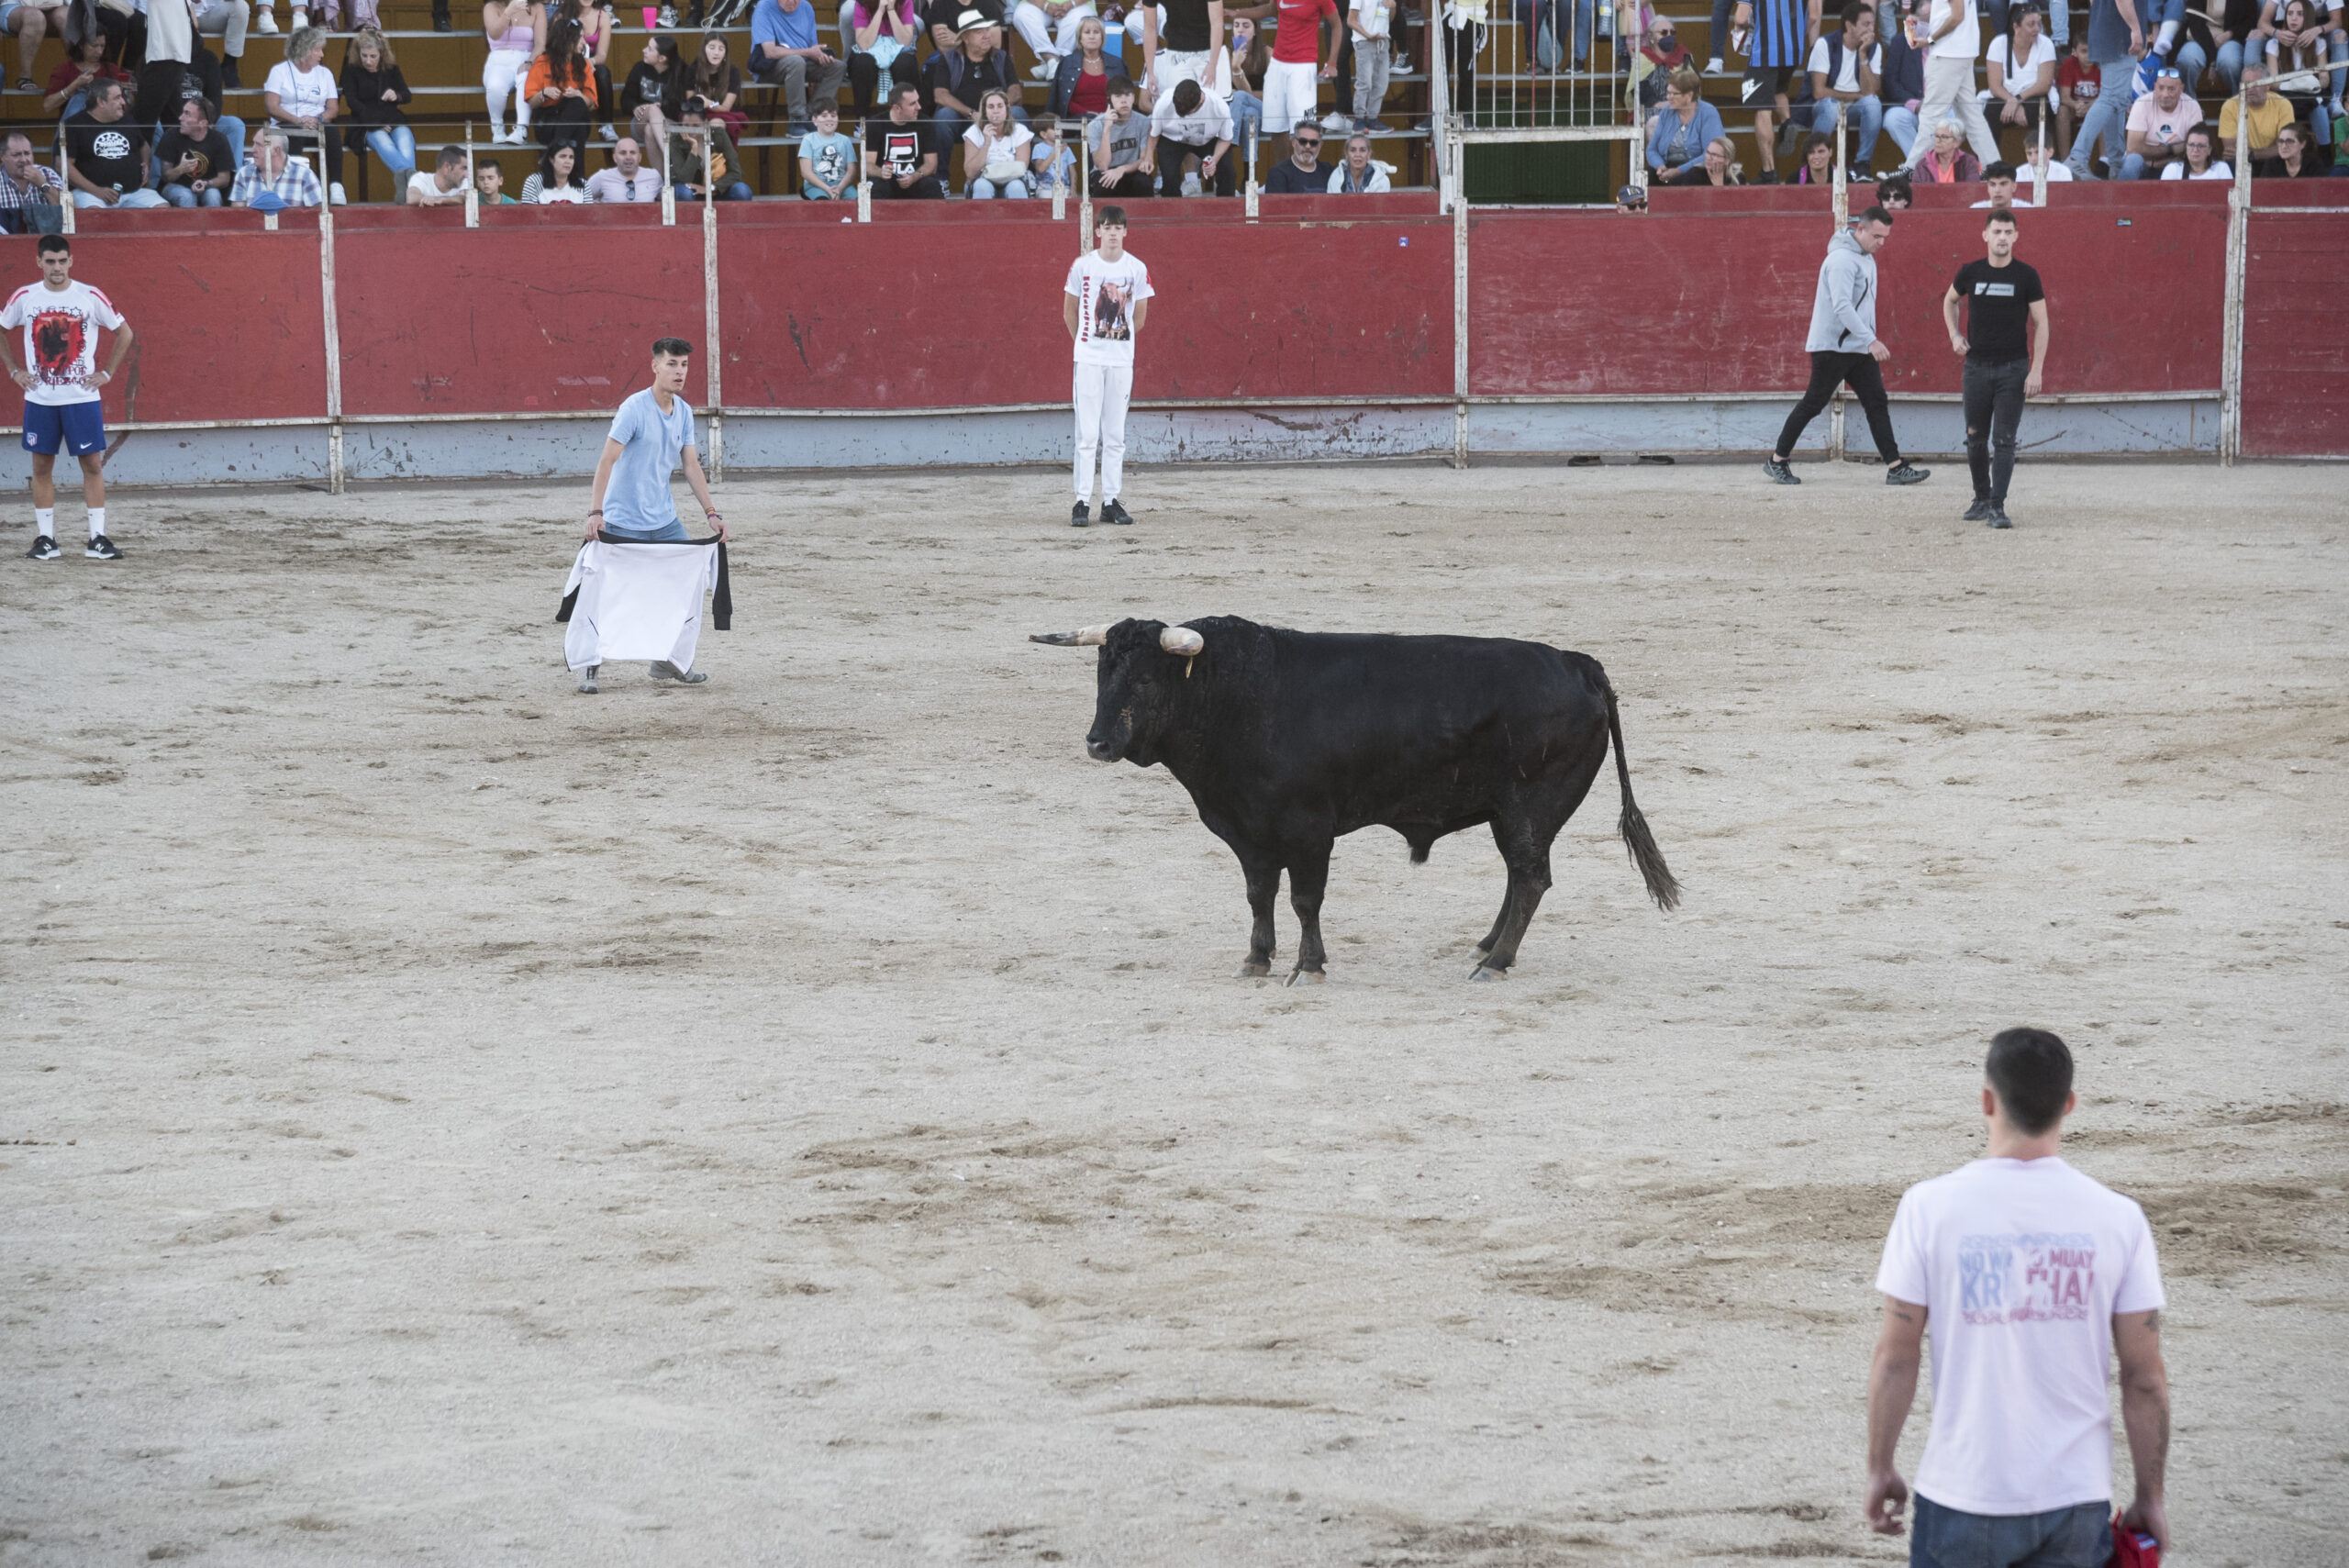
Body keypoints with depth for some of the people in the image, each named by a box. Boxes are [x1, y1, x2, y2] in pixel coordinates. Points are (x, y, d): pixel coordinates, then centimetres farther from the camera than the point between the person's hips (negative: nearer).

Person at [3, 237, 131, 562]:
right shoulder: (24, 298, 0)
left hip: (82, 397, -1)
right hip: (40, 398, 1)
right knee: (42, 466, 4)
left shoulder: (90, 297, -4)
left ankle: (97, 539, 0)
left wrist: (107, 373, 0)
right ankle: (45, 539, 10)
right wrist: (15, 370, 6)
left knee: (93, 465, -3)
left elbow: (124, 333, 7)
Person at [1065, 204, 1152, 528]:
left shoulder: (1137, 269, 1)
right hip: (1088, 359, -2)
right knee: (1087, 434, -5)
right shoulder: (1082, 266, -3)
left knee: (1115, 436, 6)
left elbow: (1139, 316, 12)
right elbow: (1069, 311, 8)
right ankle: (1083, 502, -4)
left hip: (1122, 360, 2)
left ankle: (1111, 502, 11)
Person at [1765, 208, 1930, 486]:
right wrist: (1871, 340, -29)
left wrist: (1869, 340, 17)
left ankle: (1896, 468, 0)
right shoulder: (1842, 259, -18)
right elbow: (1841, 306, -26)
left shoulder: (1866, 257, 13)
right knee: (1812, 405, -1)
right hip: (1832, 346, -9)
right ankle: (1776, 461, 10)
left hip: (1859, 348, 9)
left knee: (1877, 405, 2)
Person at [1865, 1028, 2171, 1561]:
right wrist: (2150, 1497, 10)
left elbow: (1895, 1358, -3)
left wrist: (1880, 1468, 9)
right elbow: (2146, 1380, 0)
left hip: (1963, 1498, -1)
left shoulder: (1930, 1207, -7)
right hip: (2076, 1504, 1)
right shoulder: (2118, 1218, -3)